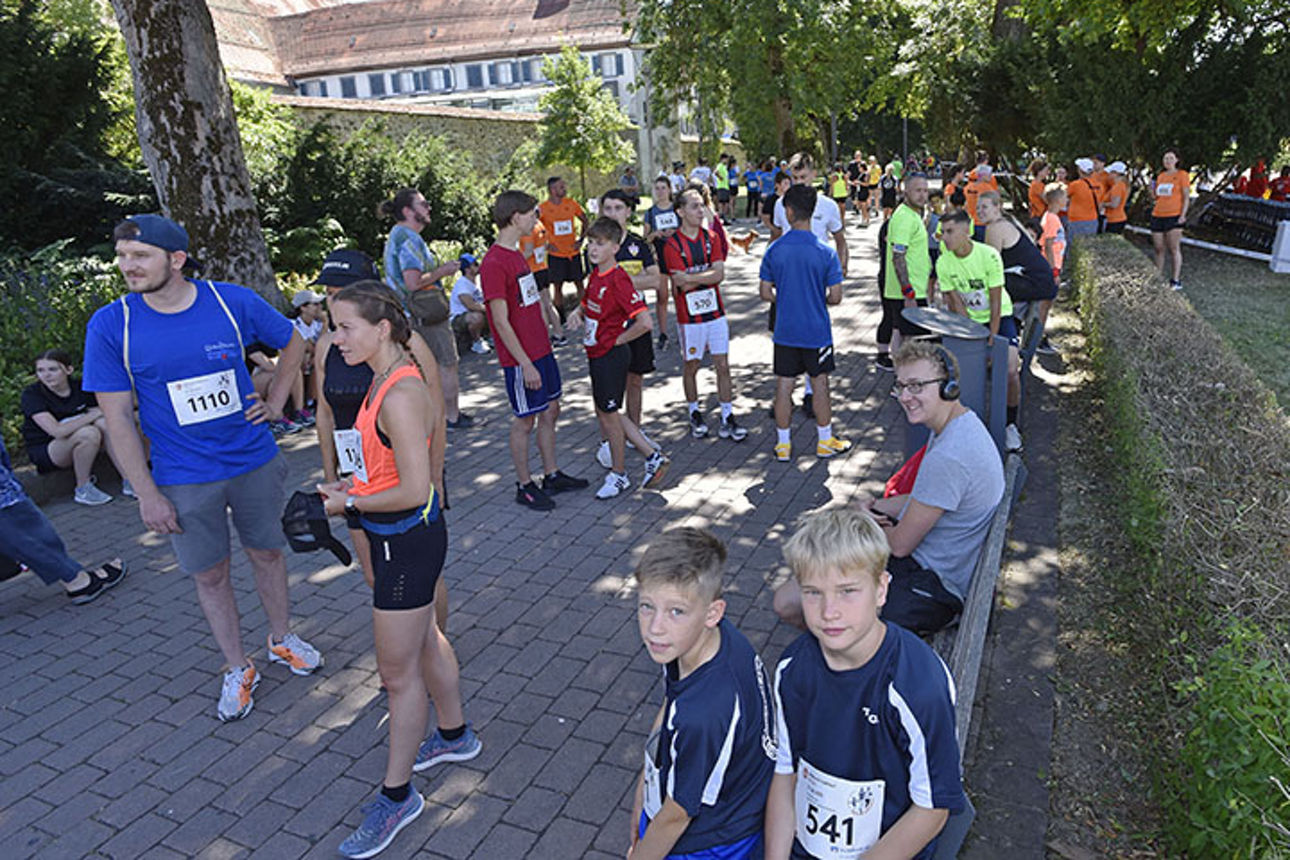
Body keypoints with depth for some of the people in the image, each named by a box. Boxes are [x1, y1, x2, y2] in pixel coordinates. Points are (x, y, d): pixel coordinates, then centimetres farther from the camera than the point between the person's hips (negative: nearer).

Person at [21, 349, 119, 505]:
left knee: (104, 422, -24)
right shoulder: (31, 394, -16)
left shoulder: (80, 387, -1)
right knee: (88, 433, -33)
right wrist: (94, 414, -25)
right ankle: (82, 490, -17)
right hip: (43, 451, -5)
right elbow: (57, 431, -29)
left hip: (80, 446, 5)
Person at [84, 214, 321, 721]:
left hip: (254, 461, 1)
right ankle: (237, 670, 30)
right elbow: (118, 418, -8)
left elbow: (292, 343, 9)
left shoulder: (233, 302, -10)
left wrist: (275, 402, 3)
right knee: (210, 575, 10)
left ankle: (281, 640, 39)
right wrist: (147, 494, -9)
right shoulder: (110, 326, -11)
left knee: (266, 553, 16)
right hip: (184, 480, -1)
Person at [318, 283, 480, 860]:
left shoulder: (402, 396, -27)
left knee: (397, 671, 5)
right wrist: (351, 487, 10)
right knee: (424, 640, 25)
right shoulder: (385, 381, 5)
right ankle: (455, 736, 47)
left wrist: (350, 503, -16)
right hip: (397, 537, 10)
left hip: (407, 542, -10)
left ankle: (397, 795, 23)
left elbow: (415, 490, -28)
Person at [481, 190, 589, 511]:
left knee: (550, 411, 15)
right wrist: (525, 364, -20)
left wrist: (545, 345, 18)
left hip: (541, 350, 9)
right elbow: (501, 322, -20)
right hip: (521, 359, -9)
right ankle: (524, 486, 17)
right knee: (525, 420, 2)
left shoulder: (516, 255, 12)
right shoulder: (494, 263, -19)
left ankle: (552, 475, 28)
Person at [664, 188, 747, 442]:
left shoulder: (711, 238, 5)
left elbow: (719, 274, -9)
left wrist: (690, 278, -16)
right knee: (691, 366, 10)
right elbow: (681, 285, -18)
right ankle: (694, 414, 27)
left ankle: (727, 418, 12)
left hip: (715, 311, 4)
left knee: (722, 366, 4)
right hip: (690, 315, -3)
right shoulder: (672, 245, -8)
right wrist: (707, 275, -10)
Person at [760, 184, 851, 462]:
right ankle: (825, 441, 23)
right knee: (819, 385, 11)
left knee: (783, 386, 9)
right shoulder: (825, 252, -11)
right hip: (817, 332, -1)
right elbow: (836, 296, -10)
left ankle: (783, 445, 18)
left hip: (785, 332, 1)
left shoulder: (774, 250, -7)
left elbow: (765, 293, -3)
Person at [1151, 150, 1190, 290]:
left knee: (1174, 249, -6)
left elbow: (1186, 197, -3)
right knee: (1159, 250, 7)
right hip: (1157, 216, 5)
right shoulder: (1160, 176, 16)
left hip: (1174, 216, -5)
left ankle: (1176, 281, -4)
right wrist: (1152, 190, 2)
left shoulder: (1182, 175, 0)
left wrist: (1183, 215, -13)